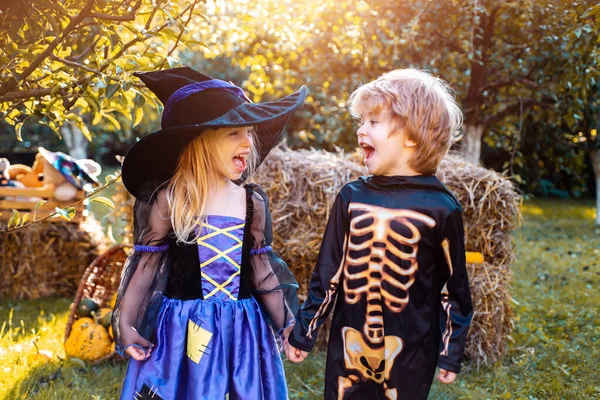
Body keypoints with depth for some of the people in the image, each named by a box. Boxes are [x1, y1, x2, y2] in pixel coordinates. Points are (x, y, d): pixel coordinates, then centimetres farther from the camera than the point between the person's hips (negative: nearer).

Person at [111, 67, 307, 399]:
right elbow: (145, 266, -5)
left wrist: (285, 323, 10)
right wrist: (126, 323, -7)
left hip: (243, 329, 4)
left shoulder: (253, 202, 2)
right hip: (184, 328, -3)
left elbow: (262, 270, 8)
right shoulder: (168, 200, -10)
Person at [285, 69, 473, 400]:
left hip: (412, 353, -2)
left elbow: (453, 288, -3)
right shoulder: (352, 198, -1)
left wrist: (452, 352, 0)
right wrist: (303, 332, 8)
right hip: (348, 347, 3)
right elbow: (327, 273, 5)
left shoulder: (440, 208, -10)